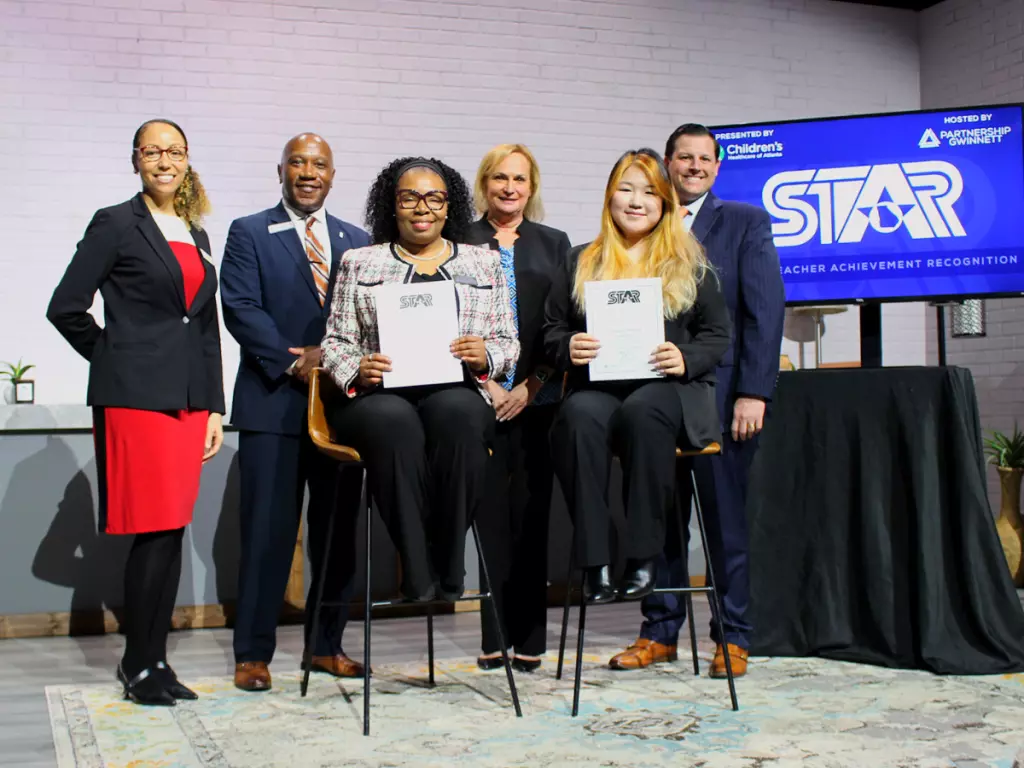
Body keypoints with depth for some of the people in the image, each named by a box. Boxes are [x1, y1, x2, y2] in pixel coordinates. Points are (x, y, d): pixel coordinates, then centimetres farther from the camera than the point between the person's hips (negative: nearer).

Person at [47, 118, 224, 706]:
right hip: (136, 396, -6)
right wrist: (117, 359, 4)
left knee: (171, 531, 6)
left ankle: (154, 661, 14)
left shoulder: (197, 235, 18)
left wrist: (214, 407, 12)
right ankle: (139, 667, 5)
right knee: (157, 530, -7)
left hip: (188, 399, 6)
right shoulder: (117, 224, -1)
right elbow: (66, 308, -4)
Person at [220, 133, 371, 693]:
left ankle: (325, 646, 19)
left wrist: (331, 359, -10)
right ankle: (252, 653, 7)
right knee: (268, 530, -3)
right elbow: (241, 308, -5)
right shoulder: (249, 234, 6)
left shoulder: (356, 241, 16)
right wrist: (294, 363, -14)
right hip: (274, 403, -3)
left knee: (337, 530, 8)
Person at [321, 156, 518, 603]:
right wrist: (356, 372, -9)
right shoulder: (359, 263, 18)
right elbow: (336, 342, 13)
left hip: (456, 394, 1)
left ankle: (449, 566, -28)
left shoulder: (484, 264, 19)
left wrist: (485, 357, -7)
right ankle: (416, 570, -30)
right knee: (394, 421, -37)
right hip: (378, 397, 0)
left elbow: (508, 343, 17)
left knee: (457, 413, -37)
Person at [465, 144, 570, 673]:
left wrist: (531, 385, -4)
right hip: (481, 395, -1)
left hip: (536, 396, 1)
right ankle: (495, 639, 4)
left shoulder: (554, 244, 13)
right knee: (492, 512, -2)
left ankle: (528, 639, 4)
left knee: (531, 512, -1)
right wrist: (483, 382, -5)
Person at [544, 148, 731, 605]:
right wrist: (568, 347, -6)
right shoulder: (581, 262, 19)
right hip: (597, 386, 1)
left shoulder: (690, 263, 16)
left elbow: (718, 335, 12)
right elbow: (551, 329, 18)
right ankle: (595, 561, -32)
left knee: (642, 412, -38)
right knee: (579, 416, -35)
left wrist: (687, 358, -9)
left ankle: (643, 557, -29)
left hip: (667, 388, -1)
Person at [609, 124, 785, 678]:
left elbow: (766, 311, -3)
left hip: (721, 393, -2)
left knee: (725, 519, 3)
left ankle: (733, 638, 14)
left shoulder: (745, 223, 5)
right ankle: (660, 632, 19)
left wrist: (753, 392, -11)